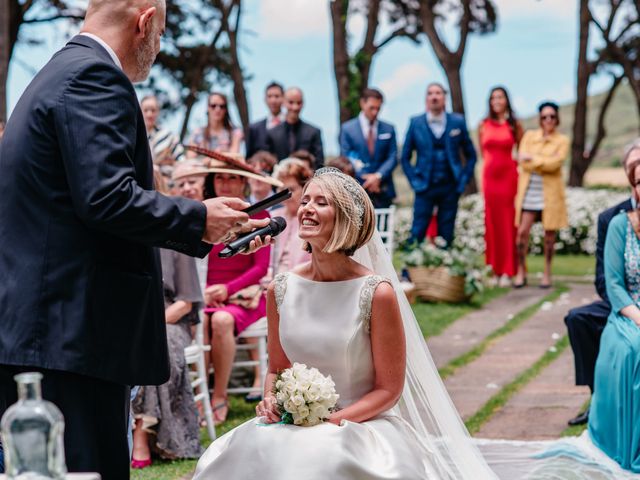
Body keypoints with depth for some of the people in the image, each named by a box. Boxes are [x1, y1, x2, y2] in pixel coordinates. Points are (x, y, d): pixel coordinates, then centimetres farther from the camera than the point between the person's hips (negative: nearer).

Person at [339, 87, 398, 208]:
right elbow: (345, 159, 0)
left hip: (383, 192, 2)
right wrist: (365, 178, -10)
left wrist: (378, 176, -11)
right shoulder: (347, 128, 5)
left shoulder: (389, 129, 11)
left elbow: (393, 157, 6)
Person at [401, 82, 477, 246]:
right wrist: (414, 181, -2)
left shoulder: (458, 122, 4)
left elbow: (470, 155, 11)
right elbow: (405, 157, 8)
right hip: (425, 188, -1)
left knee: (446, 237, 4)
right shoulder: (416, 123, 2)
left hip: (450, 188, 1)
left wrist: (463, 180, 2)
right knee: (417, 234, -6)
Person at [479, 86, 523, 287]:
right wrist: (492, 164, 11)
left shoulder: (514, 125, 3)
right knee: (492, 220, 3)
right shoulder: (483, 125, 8)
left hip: (508, 175, -2)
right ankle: (495, 269, 8)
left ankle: (507, 271, -2)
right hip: (489, 175, 2)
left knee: (508, 222, -3)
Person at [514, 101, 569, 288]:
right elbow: (523, 162, -4)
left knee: (550, 234, 3)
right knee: (522, 232, -6)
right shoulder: (529, 136, 8)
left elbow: (556, 162, -13)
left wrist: (532, 159, -9)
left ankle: (547, 273, 13)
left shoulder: (562, 140, 4)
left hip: (550, 193, -1)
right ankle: (521, 273, 5)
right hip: (529, 191, 1)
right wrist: (546, 163, -10)